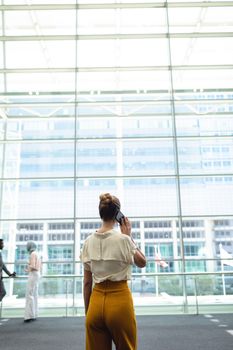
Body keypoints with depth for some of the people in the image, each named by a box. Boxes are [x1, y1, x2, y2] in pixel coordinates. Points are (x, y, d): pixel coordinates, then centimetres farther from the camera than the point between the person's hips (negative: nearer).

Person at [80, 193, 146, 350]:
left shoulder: (89, 241, -1)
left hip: (96, 302, 4)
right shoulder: (123, 239, -14)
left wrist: (87, 312, 13)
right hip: (119, 301, -4)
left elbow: (87, 282, 4)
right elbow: (142, 262, 6)